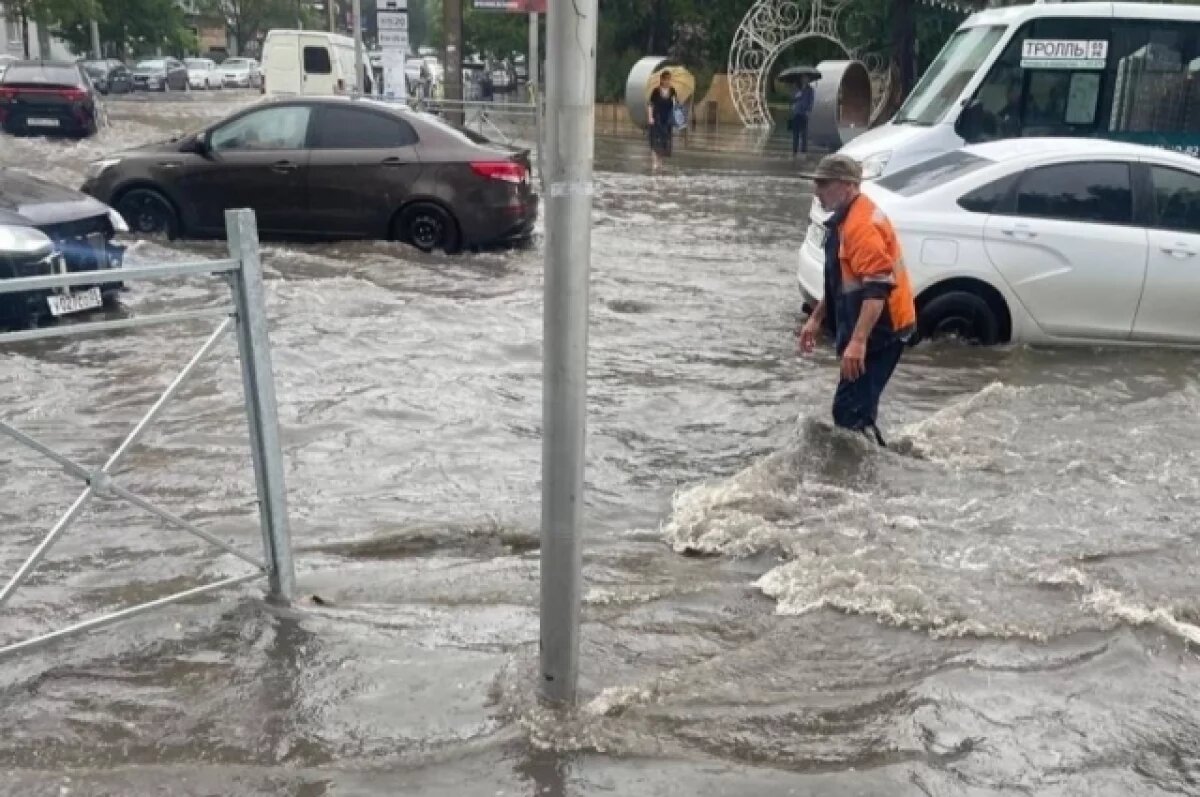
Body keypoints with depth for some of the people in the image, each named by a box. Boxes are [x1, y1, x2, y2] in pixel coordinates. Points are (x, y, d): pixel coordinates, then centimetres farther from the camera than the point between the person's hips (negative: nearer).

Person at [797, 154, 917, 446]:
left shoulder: (861, 224, -19)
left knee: (849, 410, -12)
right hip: (870, 331, 11)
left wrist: (858, 341, -33)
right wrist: (816, 319, 23)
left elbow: (878, 288, -28)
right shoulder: (846, 220, 14)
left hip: (880, 331, -11)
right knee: (858, 406, 18)